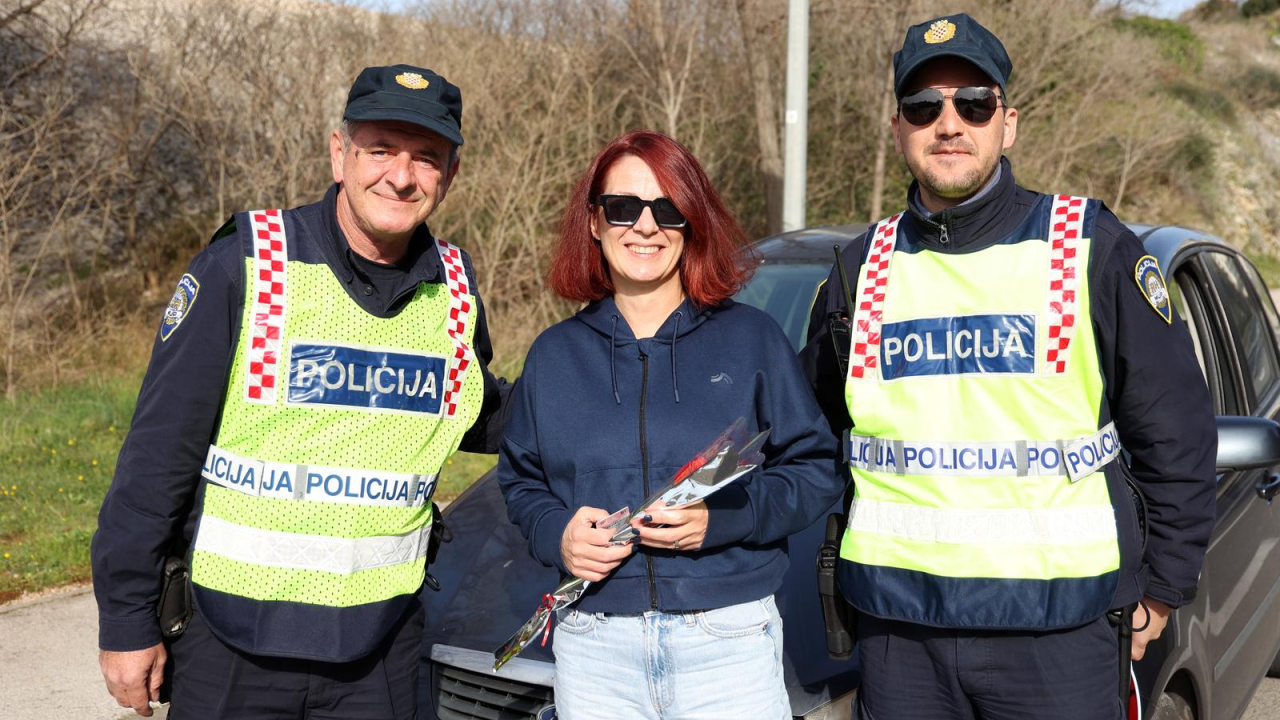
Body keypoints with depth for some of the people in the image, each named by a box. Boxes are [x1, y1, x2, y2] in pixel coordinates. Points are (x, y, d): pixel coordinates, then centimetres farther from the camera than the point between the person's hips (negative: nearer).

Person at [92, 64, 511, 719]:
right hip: (231, 641, -3)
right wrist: (126, 620, -6)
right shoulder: (244, 268, -10)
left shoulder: (454, 291, 2)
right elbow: (158, 452, -8)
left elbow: (483, 420, 20)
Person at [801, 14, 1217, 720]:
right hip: (895, 625, 3)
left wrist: (1158, 590, 2)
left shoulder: (1091, 248, 0)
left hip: (1057, 632, -2)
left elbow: (1177, 436, 2)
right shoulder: (862, 267, 8)